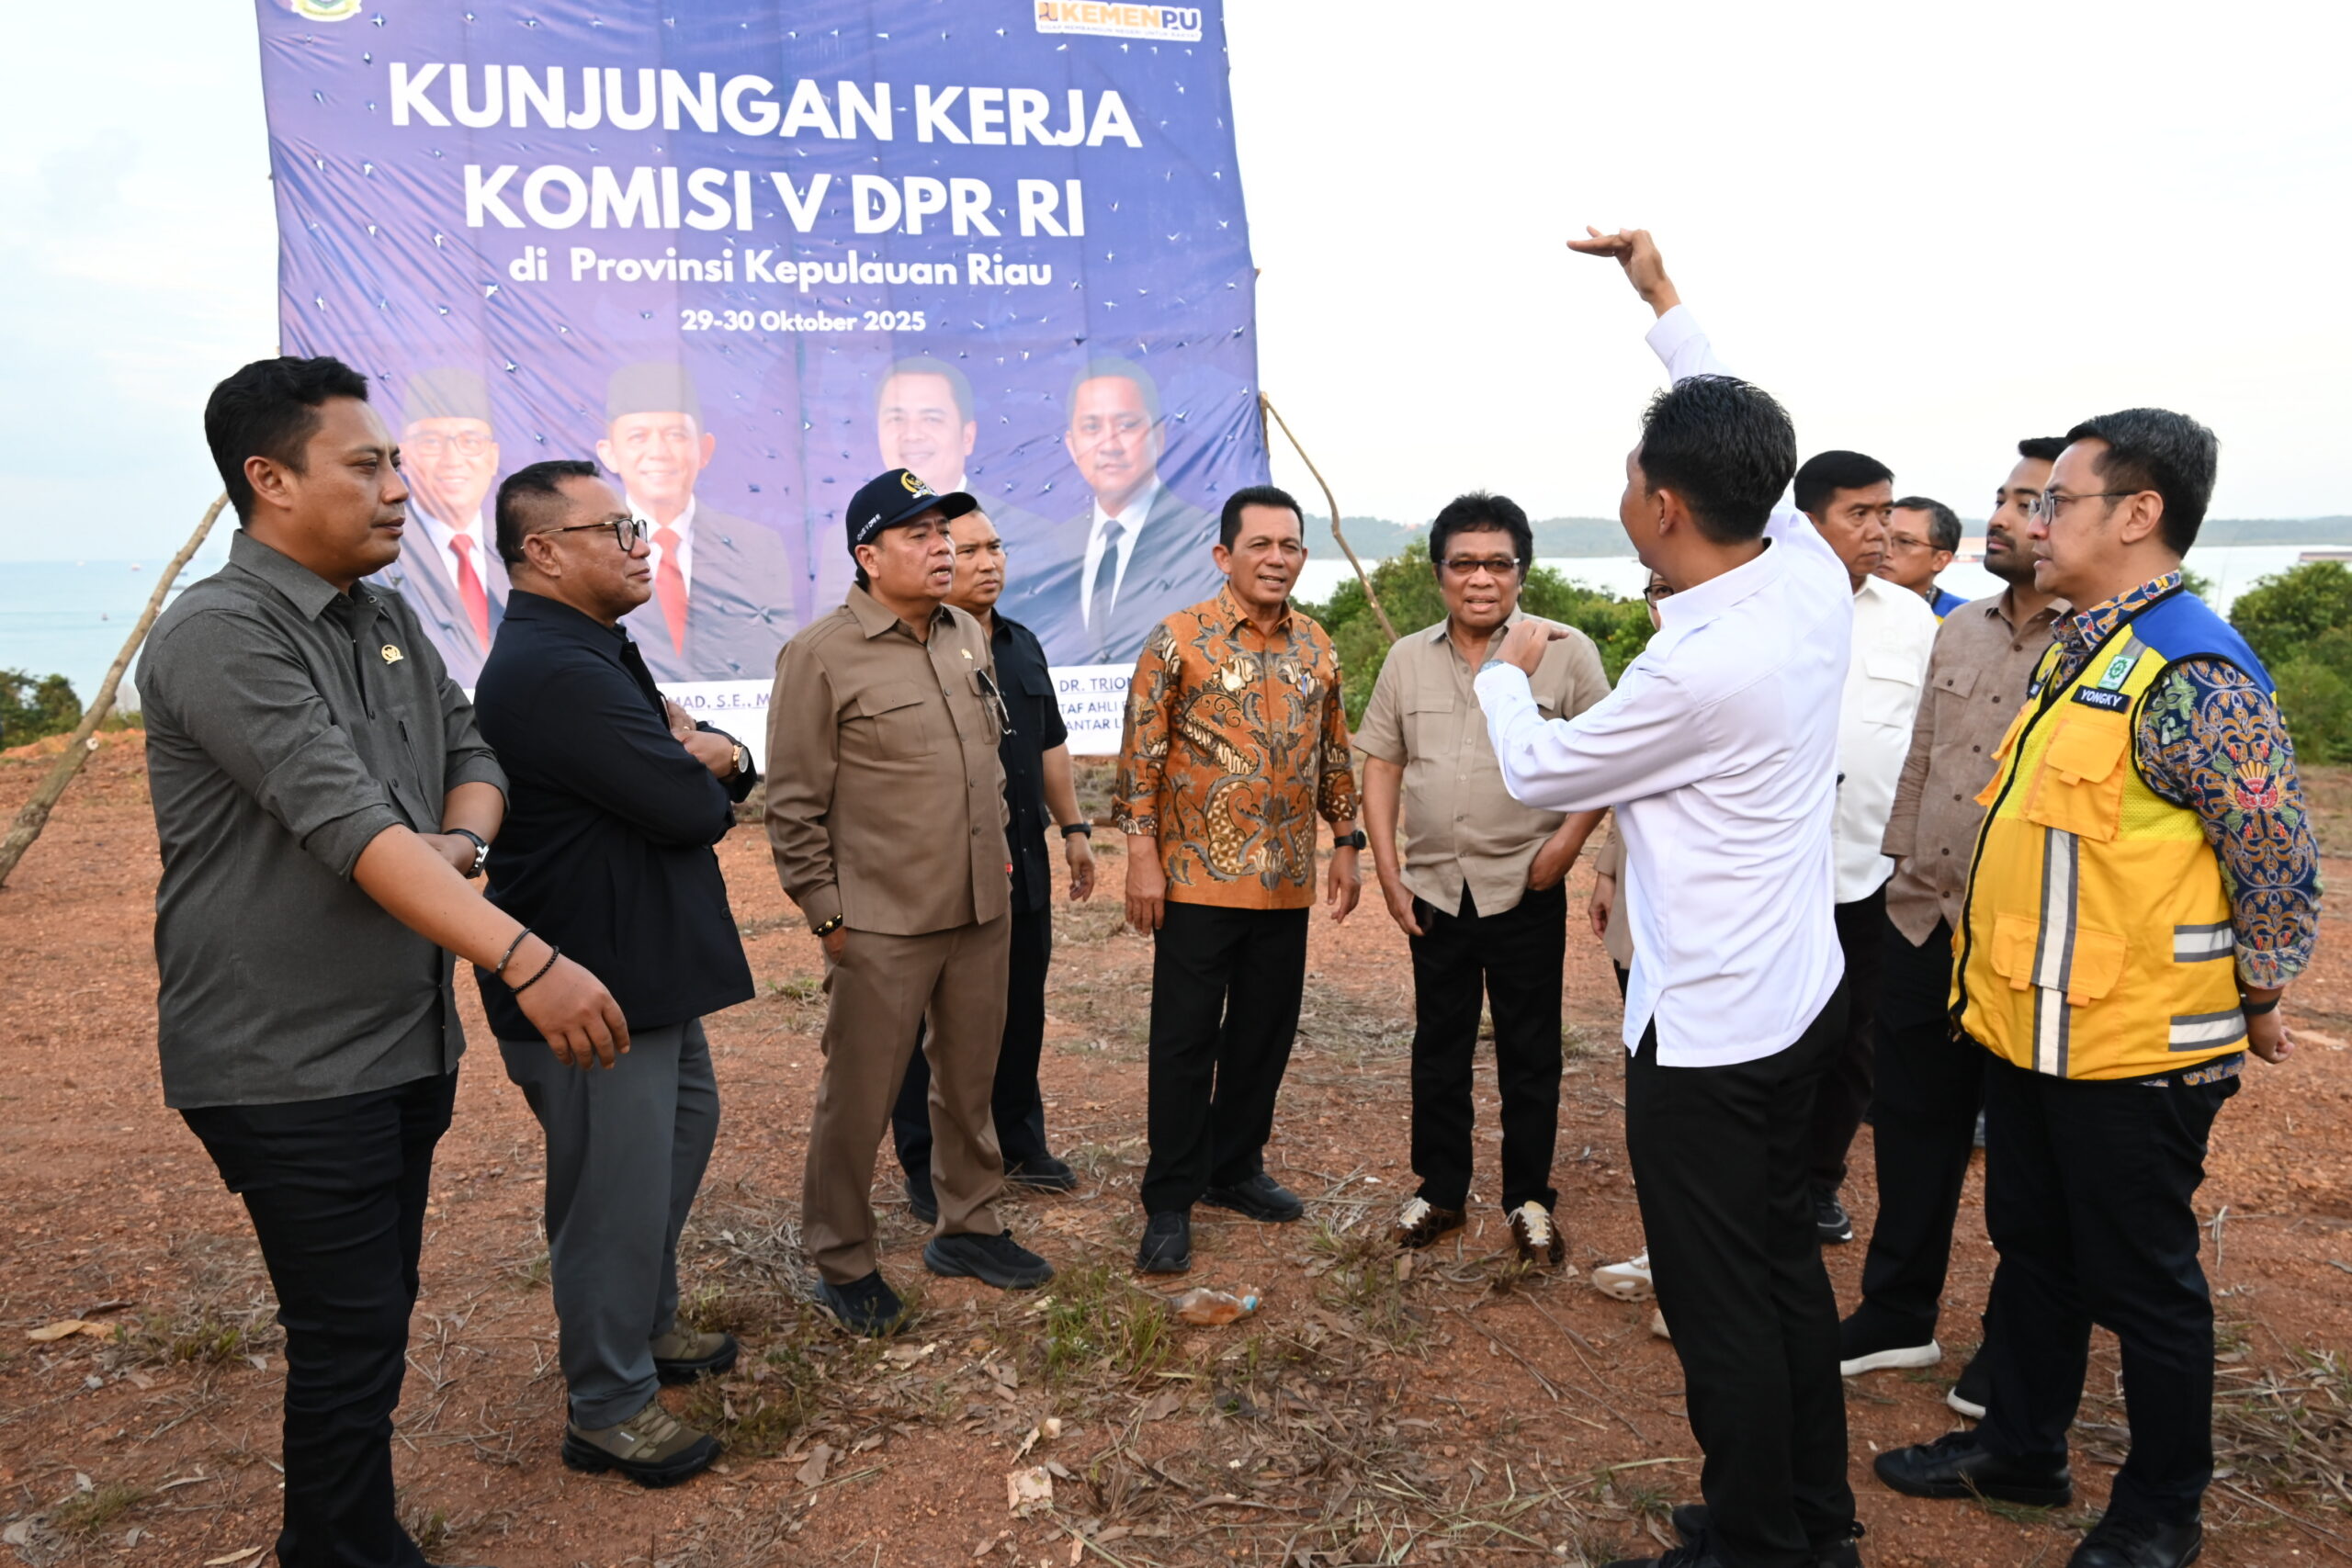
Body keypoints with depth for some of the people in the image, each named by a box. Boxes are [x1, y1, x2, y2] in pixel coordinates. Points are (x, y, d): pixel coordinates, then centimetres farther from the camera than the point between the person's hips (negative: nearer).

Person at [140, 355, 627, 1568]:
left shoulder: (389, 622, 8)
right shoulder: (220, 635, -18)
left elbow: (469, 749, 14)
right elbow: (346, 821, -29)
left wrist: (459, 845, -10)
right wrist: (526, 959, -37)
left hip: (409, 1044, 8)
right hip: (291, 1065, -8)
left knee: (375, 1317, 19)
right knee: (349, 1337, 2)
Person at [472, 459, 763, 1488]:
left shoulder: (596, 653, 13)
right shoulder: (555, 670, -22)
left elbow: (727, 779, 11)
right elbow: (686, 807, -26)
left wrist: (708, 758, -13)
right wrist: (701, 770, -3)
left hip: (646, 970, 11)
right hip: (594, 991, -11)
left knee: (682, 1128, 24)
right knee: (615, 1194, 1)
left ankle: (649, 1327, 42)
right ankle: (609, 1409, 19)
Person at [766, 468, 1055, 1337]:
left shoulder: (968, 636, 9)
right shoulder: (821, 656, -12)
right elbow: (795, 803, -10)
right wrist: (825, 912, -10)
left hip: (983, 909, 6)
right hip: (881, 923, -6)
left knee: (970, 1079, 17)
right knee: (859, 1097, 4)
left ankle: (967, 1226, 34)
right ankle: (842, 1262, 22)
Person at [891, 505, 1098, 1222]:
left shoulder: (1023, 646, 12)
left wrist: (1073, 828, 16)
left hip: (1024, 861, 7)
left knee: (1022, 1011, 16)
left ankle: (1021, 1143, 32)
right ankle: (926, 1170, 18)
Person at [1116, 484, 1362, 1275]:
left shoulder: (1316, 646, 8)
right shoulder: (1179, 638, -8)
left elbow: (1333, 751, 16)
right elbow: (1141, 750, -9)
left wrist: (1346, 842, 12)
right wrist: (1141, 853, -13)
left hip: (1287, 882, 5)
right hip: (1198, 879, -5)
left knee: (1265, 1033, 13)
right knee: (1185, 1040, 2)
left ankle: (1236, 1166, 31)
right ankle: (1170, 1201, 13)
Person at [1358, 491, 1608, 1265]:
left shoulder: (1566, 651, -5)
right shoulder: (1408, 658, 5)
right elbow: (1380, 766, 7)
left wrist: (1569, 839, -14)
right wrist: (1388, 873, 2)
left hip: (1526, 890, -3)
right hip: (1435, 889, 3)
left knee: (1529, 1052, 8)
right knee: (1438, 1047, 13)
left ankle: (1529, 1200, 24)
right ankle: (1440, 1192, 28)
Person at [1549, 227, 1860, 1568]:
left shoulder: (1698, 668, -27)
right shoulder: (1815, 580, -4)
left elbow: (1540, 774, -10)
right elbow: (1754, 452, 16)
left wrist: (1507, 669, 10)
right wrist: (1665, 299, 23)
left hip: (1709, 1032, -9)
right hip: (1802, 997, 9)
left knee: (1721, 1306, 7)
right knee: (1788, 1262, 21)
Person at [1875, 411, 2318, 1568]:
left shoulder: (2190, 675, -21)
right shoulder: (2079, 648, 9)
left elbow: (2279, 858, -18)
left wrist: (2258, 996, -5)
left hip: (2131, 1049, -9)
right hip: (2034, 1027, 9)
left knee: (2141, 1284, 9)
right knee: (2032, 1251, 21)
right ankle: (2020, 1449, 39)